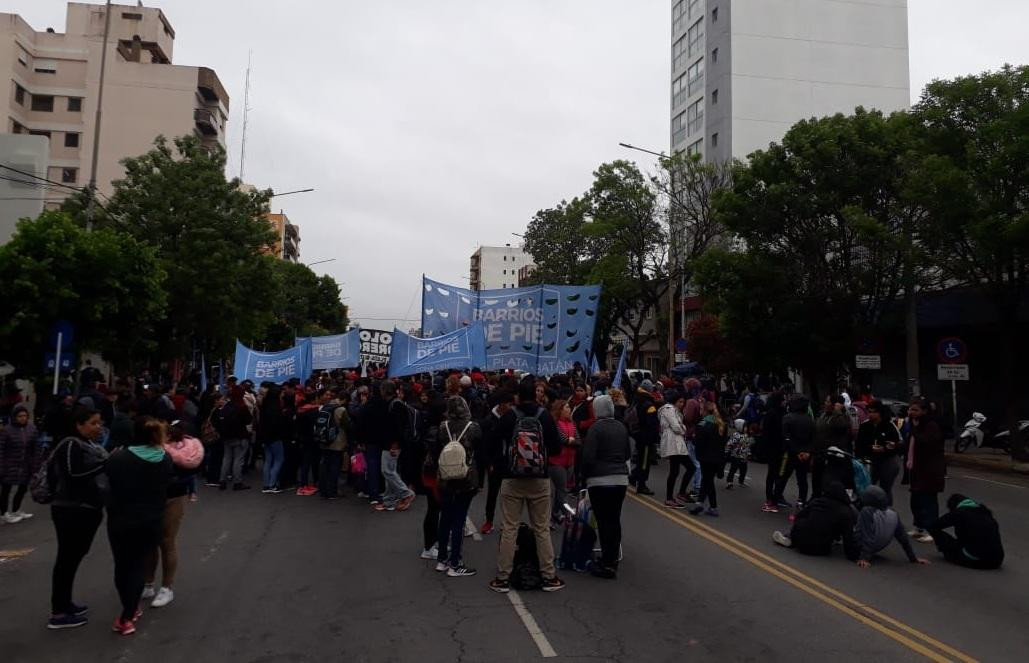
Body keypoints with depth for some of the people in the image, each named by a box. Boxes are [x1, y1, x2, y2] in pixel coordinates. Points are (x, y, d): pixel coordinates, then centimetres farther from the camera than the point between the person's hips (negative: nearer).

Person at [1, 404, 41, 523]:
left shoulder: (32, 429, -3)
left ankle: (15, 511, 36)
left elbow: (36, 449, 2)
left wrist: (36, 465, 0)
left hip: (25, 466, 5)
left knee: (23, 487, 16)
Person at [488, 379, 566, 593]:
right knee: (542, 529, 9)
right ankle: (549, 577, 14)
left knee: (508, 529, 6)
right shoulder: (545, 417, -6)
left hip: (512, 480, 0)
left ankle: (502, 578, 11)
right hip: (540, 480, 1)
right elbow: (556, 448, -3)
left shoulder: (508, 417, -7)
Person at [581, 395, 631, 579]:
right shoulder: (621, 427, 7)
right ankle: (613, 560, 21)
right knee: (615, 520, 12)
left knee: (603, 522, -2)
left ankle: (607, 565, 0)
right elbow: (628, 454, 15)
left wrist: (585, 476, 2)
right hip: (621, 478, 6)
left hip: (600, 480, -6)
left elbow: (588, 456, -13)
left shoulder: (596, 428, -11)